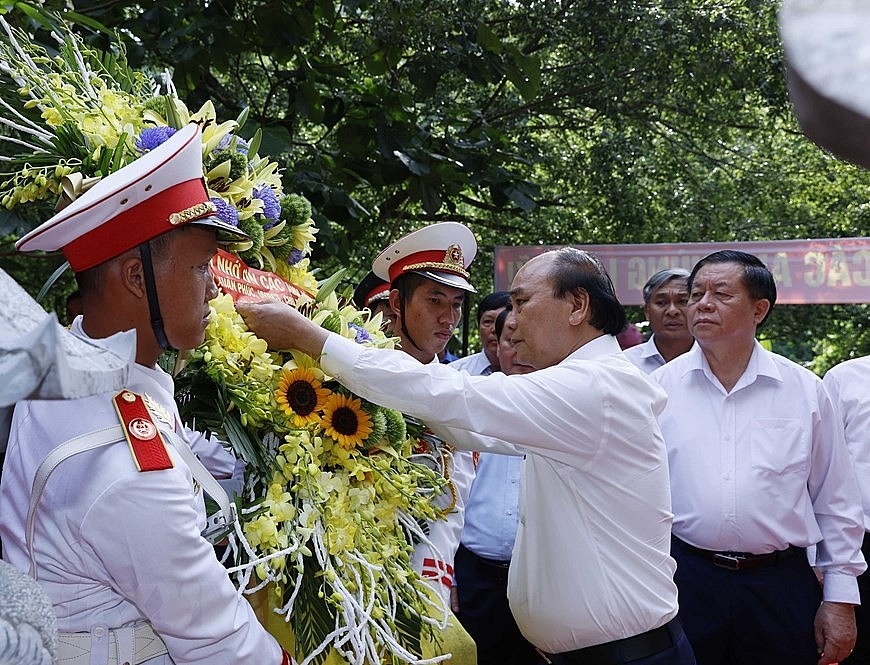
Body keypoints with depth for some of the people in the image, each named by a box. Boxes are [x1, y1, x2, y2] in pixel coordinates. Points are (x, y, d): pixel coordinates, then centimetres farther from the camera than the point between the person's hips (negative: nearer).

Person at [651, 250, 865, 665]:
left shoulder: (805, 390, 3)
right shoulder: (660, 387, 1)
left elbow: (836, 504, 7)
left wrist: (841, 598, 4)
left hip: (781, 584, 1)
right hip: (686, 579, 0)